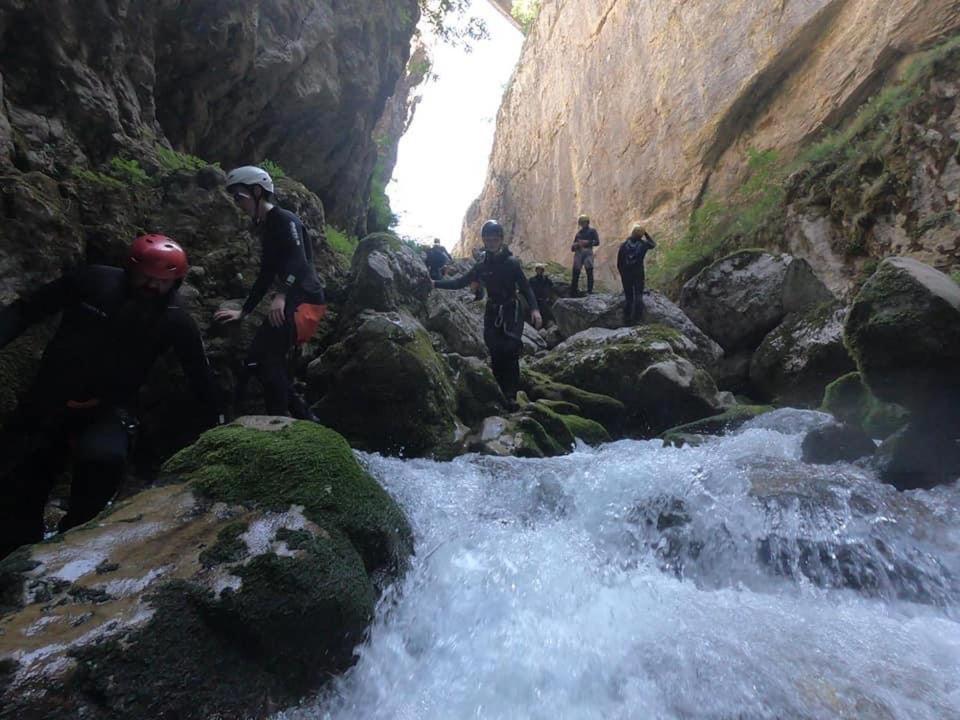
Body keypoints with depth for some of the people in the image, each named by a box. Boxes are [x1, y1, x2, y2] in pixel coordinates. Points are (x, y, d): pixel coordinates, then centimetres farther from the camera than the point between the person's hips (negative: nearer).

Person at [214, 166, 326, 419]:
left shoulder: (285, 219, -7)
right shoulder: (266, 228, 21)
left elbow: (299, 260, -24)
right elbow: (266, 275, 22)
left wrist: (281, 296, -37)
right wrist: (243, 312, 22)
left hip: (305, 299, -9)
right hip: (290, 300, 9)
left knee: (266, 357, -15)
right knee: (264, 359, 6)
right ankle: (304, 417, 11)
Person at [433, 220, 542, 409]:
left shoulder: (511, 262, -5)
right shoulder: (482, 265, 6)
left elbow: (525, 287, -7)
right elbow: (460, 282, 10)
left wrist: (534, 308, -22)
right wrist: (435, 283, 1)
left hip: (511, 312, -4)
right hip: (492, 313, 4)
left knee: (510, 353, -13)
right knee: (496, 355, 0)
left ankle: (511, 396, -9)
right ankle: (500, 393, 9)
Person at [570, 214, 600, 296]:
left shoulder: (592, 231, 9)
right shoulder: (579, 232, 21)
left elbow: (597, 242, -1)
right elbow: (575, 242, 26)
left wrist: (587, 242, -13)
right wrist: (573, 246, 3)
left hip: (587, 252, -4)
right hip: (578, 253, 4)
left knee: (589, 272, -7)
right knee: (575, 272, -1)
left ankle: (589, 291, -7)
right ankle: (573, 292, 2)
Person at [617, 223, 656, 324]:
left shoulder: (623, 245, -4)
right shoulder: (643, 244, -6)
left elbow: (619, 262, -1)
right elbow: (653, 244, 18)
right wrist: (646, 234, 18)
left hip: (626, 275, 1)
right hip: (638, 274, -1)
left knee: (628, 298, 10)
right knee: (638, 296, 9)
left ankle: (627, 319, 11)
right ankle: (637, 317, 2)